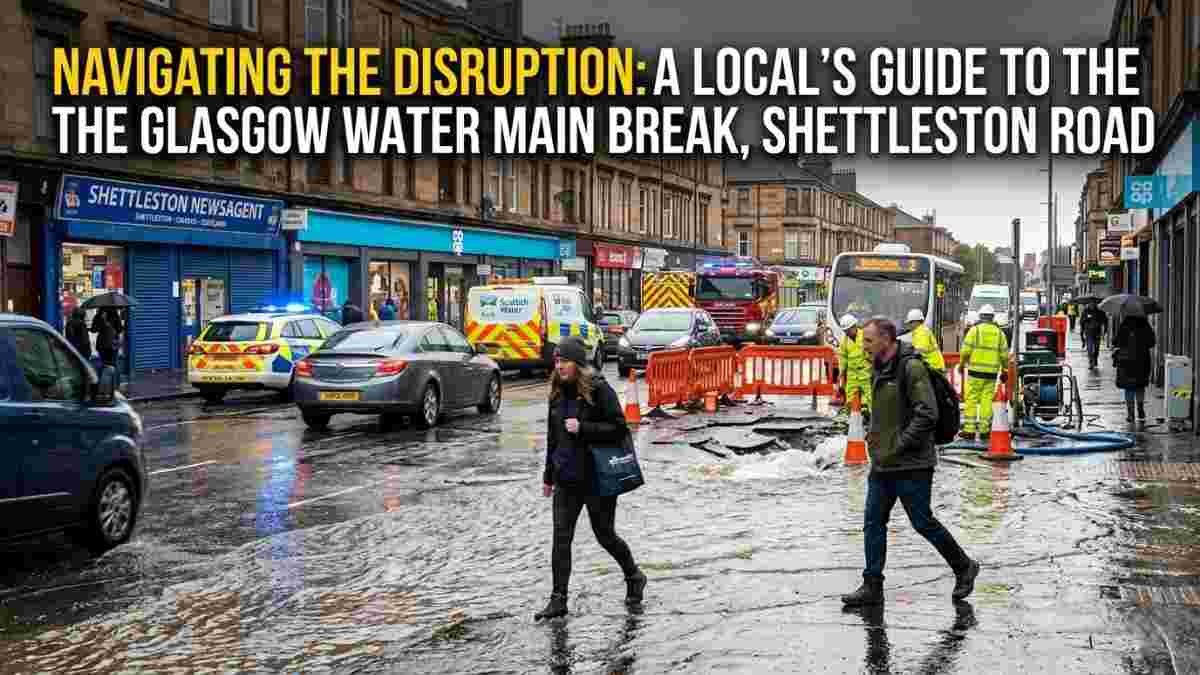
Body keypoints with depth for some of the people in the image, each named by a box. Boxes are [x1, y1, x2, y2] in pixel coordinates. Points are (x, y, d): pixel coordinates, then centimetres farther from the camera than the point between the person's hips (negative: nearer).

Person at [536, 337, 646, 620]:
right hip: (566, 479, 6)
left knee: (604, 535, 7)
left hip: (598, 477, -5)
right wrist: (549, 475, 19)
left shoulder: (599, 389, -12)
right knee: (561, 537, -1)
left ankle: (634, 577, 32)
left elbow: (618, 428, -14)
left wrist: (582, 429, -23)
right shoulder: (558, 392, 8)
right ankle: (558, 599, 3)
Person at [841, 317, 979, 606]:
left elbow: (927, 415, -22)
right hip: (882, 464, 9)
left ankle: (964, 568, 21)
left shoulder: (911, 368, -16)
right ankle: (872, 587, 11)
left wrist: (899, 445, -20)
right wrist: (876, 435, 13)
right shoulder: (881, 368, 12)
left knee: (923, 523, 1)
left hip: (911, 464, -9)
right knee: (873, 523, 6)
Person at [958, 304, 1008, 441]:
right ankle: (984, 430, 7)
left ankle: (969, 430, -4)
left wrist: (962, 364, 10)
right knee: (987, 401, 7)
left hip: (976, 371, -3)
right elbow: (1004, 354, 8)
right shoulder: (999, 332, 8)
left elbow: (966, 350, -6)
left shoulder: (975, 330, -2)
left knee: (971, 400, -1)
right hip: (992, 372, 3)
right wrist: (1004, 370, 18)